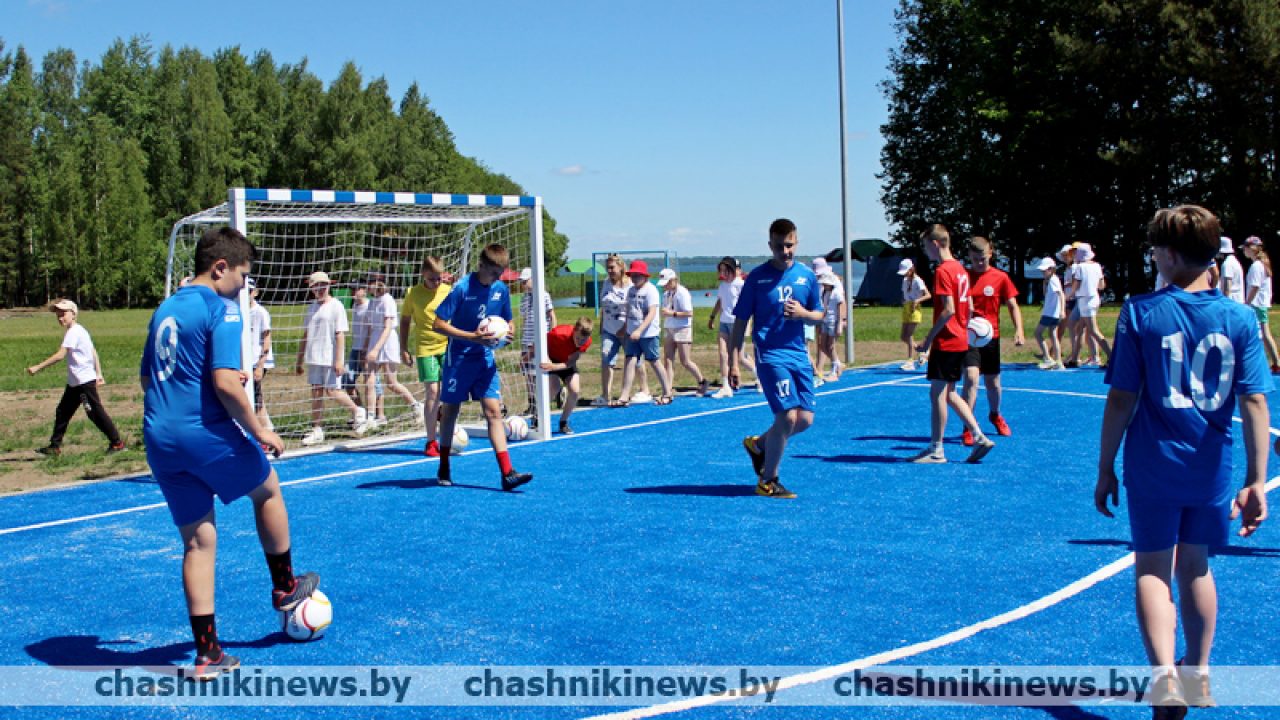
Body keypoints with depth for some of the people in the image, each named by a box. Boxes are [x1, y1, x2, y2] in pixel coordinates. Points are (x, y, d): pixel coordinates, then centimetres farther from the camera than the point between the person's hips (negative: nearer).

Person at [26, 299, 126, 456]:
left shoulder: (74, 332, -16)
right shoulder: (80, 330, 13)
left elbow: (60, 355, -23)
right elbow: (94, 353, 14)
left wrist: (38, 367, -22)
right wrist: (98, 374, 13)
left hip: (84, 380, -10)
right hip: (74, 382, 10)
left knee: (95, 412, -6)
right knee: (62, 412, 13)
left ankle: (117, 443, -1)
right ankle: (55, 446, 20)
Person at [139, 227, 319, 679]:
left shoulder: (165, 309, 14)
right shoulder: (221, 309, -11)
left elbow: (147, 378, 21)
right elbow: (225, 383, -21)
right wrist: (258, 431, -10)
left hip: (160, 439, 7)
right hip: (207, 433, -7)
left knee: (197, 540, 11)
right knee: (268, 491, 21)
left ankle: (207, 655, 12)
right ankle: (285, 588, 36)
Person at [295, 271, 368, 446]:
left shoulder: (336, 306, -7)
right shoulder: (312, 307, 13)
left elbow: (340, 335, -12)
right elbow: (305, 335, 18)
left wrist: (339, 360, -18)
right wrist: (299, 360, 17)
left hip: (330, 359, -6)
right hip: (313, 359, 6)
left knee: (332, 391, -7)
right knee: (316, 393, 6)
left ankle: (357, 412, 16)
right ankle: (316, 431, 11)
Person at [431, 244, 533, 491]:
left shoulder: (501, 289, 0)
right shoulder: (462, 288, -16)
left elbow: (507, 320, 16)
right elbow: (438, 324, -16)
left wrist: (509, 330, -9)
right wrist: (473, 337, -25)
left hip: (484, 358, 4)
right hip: (458, 358, -4)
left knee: (493, 412, -6)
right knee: (450, 411, 9)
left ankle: (507, 473, -12)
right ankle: (444, 470, 25)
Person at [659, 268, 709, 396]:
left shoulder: (682, 293, -13)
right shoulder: (666, 294, 10)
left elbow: (689, 313, -18)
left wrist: (672, 313, -22)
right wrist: (664, 313, 0)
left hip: (682, 330, -7)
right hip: (669, 329, 7)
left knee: (685, 361, -1)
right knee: (667, 361, 0)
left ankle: (702, 382, 21)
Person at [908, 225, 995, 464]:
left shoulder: (942, 271, -15)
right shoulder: (960, 269, 13)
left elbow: (948, 310, -22)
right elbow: (968, 308, 16)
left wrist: (928, 339, -18)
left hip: (946, 343, -9)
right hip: (960, 341, 9)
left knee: (937, 394, -2)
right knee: (949, 393, 16)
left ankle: (936, 450, 4)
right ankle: (979, 438, 12)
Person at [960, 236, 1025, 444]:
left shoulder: (1000, 277, -2)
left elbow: (1013, 306, 1)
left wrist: (1018, 330, -11)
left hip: (991, 336, 2)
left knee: (993, 382, 14)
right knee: (971, 378, -18)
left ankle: (995, 415, 45)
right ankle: (968, 429, -12)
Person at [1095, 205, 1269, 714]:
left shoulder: (1141, 313, -8)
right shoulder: (1239, 318, -2)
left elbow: (1121, 398, -8)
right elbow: (1254, 402, -4)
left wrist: (1105, 467, 0)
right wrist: (1257, 480, -1)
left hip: (1153, 466, -3)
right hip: (1212, 467, 3)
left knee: (1153, 569, 6)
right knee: (1195, 566, 19)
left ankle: (1164, 676, -13)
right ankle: (1198, 677, 31)